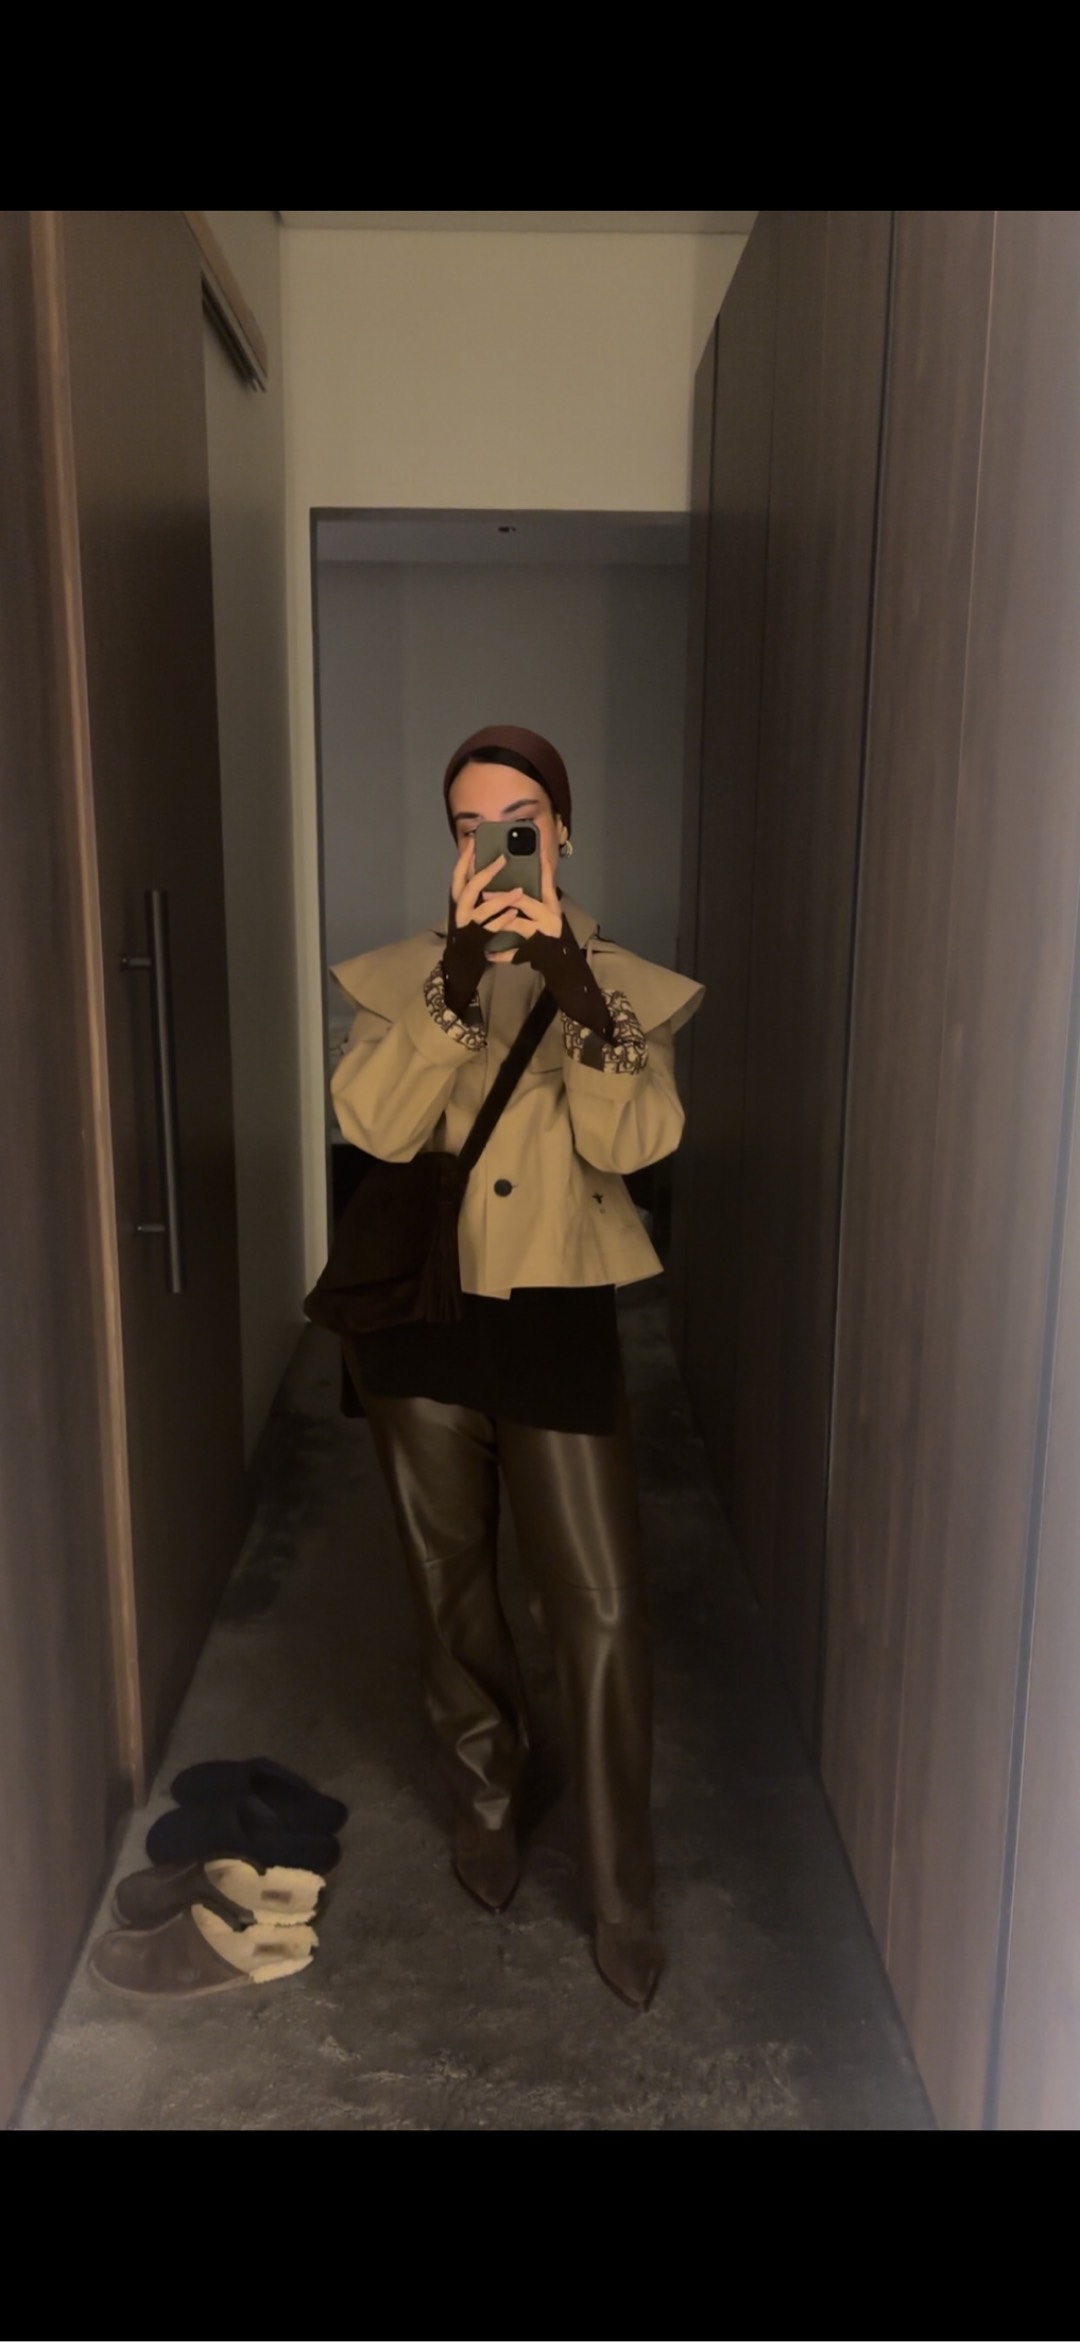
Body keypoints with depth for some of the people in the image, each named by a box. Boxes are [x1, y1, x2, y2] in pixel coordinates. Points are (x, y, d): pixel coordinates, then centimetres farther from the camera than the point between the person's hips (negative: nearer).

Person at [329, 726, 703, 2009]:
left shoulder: (627, 985, 1)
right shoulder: (399, 977, 1)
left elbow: (630, 1142, -15)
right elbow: (375, 1126, -16)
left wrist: (569, 979, -27)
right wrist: (461, 970, -26)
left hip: (557, 1323, -1)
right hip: (421, 1316, 1)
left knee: (601, 1614, 0)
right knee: (451, 1590, 16)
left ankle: (621, 1895, 22)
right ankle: (485, 1806, 43)